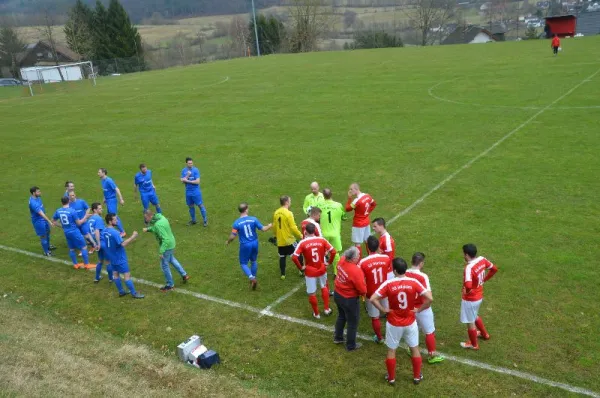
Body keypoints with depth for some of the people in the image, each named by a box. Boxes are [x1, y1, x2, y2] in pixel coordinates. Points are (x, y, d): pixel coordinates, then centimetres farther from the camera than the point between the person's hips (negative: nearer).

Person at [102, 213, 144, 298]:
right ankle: (134, 293, 3)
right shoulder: (114, 232, -27)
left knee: (115, 274, 16)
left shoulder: (104, 231, 1)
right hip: (120, 258, -9)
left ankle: (121, 291, 28)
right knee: (127, 275, -2)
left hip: (112, 257, 9)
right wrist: (133, 236, -26)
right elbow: (123, 244, -32)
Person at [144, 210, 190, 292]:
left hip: (167, 245, -9)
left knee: (164, 265, 9)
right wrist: (148, 229, 0)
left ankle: (170, 285, 26)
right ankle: (184, 275, 39)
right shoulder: (160, 217, -4)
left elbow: (165, 239, -32)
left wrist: (161, 251, -31)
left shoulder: (158, 225, -32)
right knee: (171, 259, 30)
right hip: (171, 243, 9)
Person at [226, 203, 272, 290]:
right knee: (253, 261, 22)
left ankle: (252, 278, -10)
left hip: (245, 245, -3)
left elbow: (233, 236, -12)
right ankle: (253, 278, 31)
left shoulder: (236, 223, -14)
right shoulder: (253, 219, -10)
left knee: (243, 263, 12)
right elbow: (263, 229, -6)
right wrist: (270, 226, 15)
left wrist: (228, 242, 10)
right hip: (254, 243, 3)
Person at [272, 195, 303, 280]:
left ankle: (283, 274, 18)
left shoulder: (276, 213, 3)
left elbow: (274, 226, 11)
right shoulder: (288, 213, -18)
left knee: (282, 257, 15)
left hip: (280, 241, 6)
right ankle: (301, 271, 18)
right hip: (289, 240, -6)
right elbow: (293, 227, -18)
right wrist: (300, 235, -7)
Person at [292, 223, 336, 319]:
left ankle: (316, 313, 28)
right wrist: (329, 262, 3)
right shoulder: (322, 240, -8)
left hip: (310, 271, -3)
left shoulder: (303, 243, -14)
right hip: (322, 269, 3)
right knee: (324, 287, 28)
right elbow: (333, 251, -11)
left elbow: (294, 257, -21)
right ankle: (326, 309, 34)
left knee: (311, 293, 15)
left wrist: (301, 267, -7)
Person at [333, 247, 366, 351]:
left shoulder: (342, 261, -15)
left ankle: (338, 338, 51)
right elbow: (363, 290, -25)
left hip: (338, 294, 7)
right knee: (352, 323, 17)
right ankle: (351, 345, 36)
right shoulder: (356, 271, -35)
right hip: (349, 299, -7)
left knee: (341, 316, 32)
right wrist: (363, 293, -2)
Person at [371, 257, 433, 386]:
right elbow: (429, 298, -17)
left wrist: (384, 309, -9)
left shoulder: (388, 284, -18)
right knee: (415, 349, 21)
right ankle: (417, 376, 33)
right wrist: (419, 309, -5)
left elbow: (373, 299, -22)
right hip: (410, 322, 2)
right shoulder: (414, 282, -13)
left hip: (394, 324, -1)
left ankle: (391, 378, 29)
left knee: (391, 350, 17)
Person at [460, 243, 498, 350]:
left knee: (470, 321, 13)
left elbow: (468, 285, -45)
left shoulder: (469, 267, -33)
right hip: (479, 296, 8)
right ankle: (484, 334, 52)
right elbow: (494, 269, 8)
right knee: (475, 316, 33)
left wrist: (466, 291, -22)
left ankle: (473, 344, 32)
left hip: (470, 299, -8)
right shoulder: (482, 259, -8)